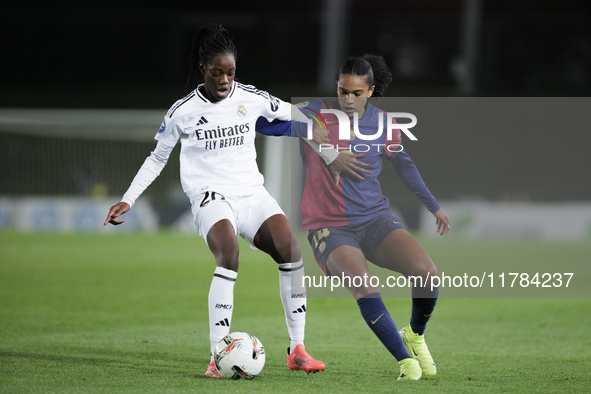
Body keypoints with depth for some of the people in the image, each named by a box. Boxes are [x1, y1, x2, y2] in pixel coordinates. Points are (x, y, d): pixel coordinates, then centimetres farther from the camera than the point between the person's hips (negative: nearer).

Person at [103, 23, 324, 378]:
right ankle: (218, 358, -33)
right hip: (211, 196, -3)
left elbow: (290, 114, 21)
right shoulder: (183, 111, 0)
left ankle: (297, 349, -14)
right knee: (228, 254, -32)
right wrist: (128, 200, 7)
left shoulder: (252, 99, 4)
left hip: (252, 192, 3)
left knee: (289, 248, -22)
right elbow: (158, 158, 13)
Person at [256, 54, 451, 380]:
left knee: (426, 273, -18)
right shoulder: (314, 114, -6)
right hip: (329, 227, -3)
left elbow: (403, 164, 21)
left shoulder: (382, 123, 4)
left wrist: (433, 206, 29)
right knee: (364, 288, -30)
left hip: (374, 218, 3)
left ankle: (415, 334, 13)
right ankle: (405, 359, -13)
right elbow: (262, 124, -13)